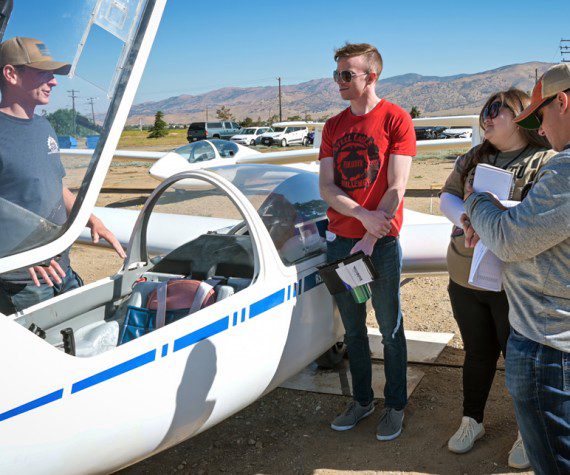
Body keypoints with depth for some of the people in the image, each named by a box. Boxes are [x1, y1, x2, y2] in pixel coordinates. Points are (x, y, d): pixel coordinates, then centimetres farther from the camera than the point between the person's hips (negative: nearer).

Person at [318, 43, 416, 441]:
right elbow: (326, 186, 2)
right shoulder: (333, 126, 11)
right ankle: (362, 400, 29)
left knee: (390, 329, 6)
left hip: (381, 242, -5)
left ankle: (396, 406, 22)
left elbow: (396, 187, -10)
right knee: (353, 329, 13)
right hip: (340, 240, 5)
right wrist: (362, 215, -16)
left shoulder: (395, 118, -5)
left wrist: (369, 241, -15)